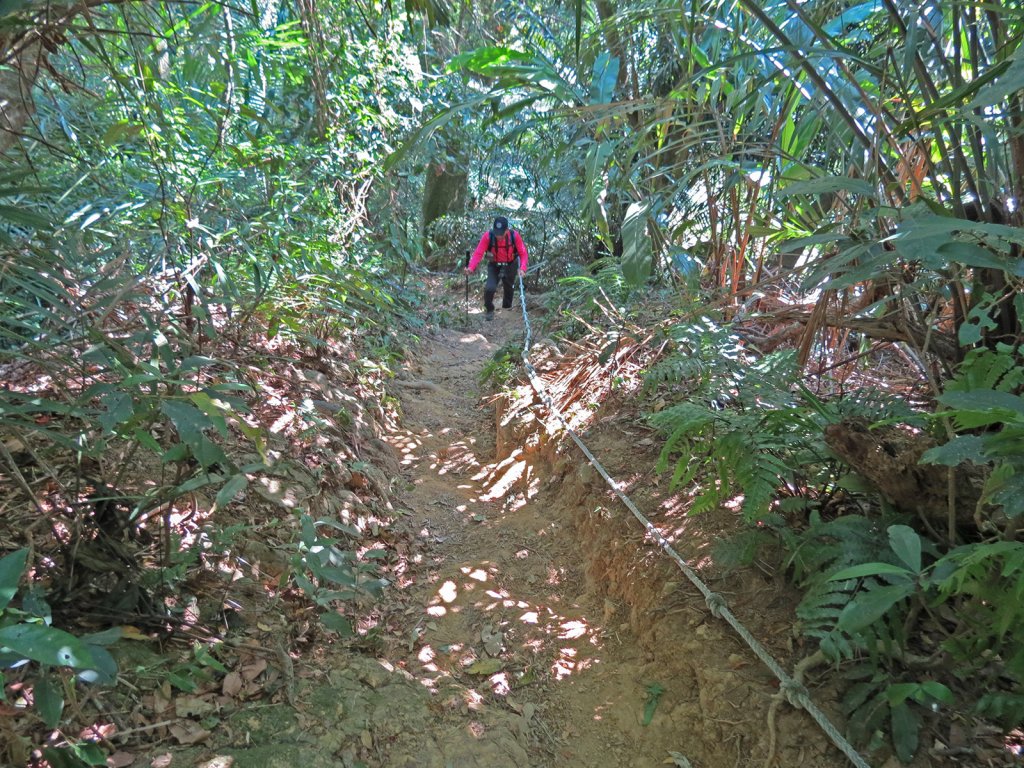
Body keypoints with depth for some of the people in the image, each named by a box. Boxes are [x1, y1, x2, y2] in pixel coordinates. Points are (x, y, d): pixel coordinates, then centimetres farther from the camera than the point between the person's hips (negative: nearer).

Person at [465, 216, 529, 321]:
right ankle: (489, 310, 10)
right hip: (494, 265, -1)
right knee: (490, 288, -18)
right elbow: (478, 253, -30)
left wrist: (522, 268, -37)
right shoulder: (488, 236, -30)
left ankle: (507, 306, 52)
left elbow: (523, 253, -22)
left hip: (510, 265, 1)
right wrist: (471, 267, -45)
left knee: (509, 287, 21)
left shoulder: (515, 236, -29)